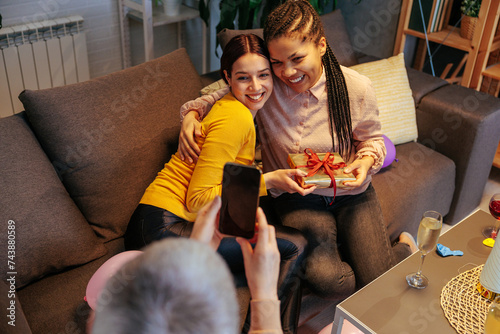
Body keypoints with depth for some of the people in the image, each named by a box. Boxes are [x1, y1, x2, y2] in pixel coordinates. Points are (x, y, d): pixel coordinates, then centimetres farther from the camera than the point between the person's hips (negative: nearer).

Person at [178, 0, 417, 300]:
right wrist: (191, 113, -15)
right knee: (322, 277, -26)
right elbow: (221, 95, 6)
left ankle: (405, 248, 24)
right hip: (298, 198, 0)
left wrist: (367, 160, -18)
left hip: (350, 192, 1)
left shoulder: (356, 88, -12)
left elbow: (372, 138, 5)